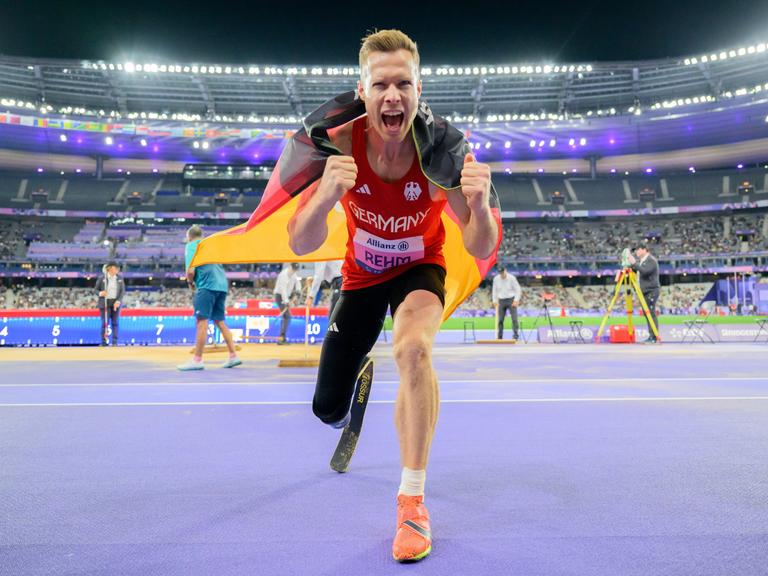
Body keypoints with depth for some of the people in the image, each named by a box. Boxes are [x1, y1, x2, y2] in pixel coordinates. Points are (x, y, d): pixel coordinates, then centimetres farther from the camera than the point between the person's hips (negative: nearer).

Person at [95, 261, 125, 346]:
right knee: (105, 322, -5)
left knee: (115, 322, 1)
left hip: (115, 303, 2)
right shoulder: (102, 279, -1)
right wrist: (100, 293, -18)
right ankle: (104, 342, 0)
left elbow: (122, 291, 2)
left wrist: (118, 301, -12)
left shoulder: (120, 279, 6)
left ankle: (115, 342, 5)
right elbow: (96, 289, 5)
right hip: (105, 303, -2)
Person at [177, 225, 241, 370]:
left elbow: (191, 270, -10)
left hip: (207, 286, -7)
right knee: (220, 322, 13)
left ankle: (197, 360, -5)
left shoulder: (191, 246, 2)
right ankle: (233, 356, 12)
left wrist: (190, 283, 8)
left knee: (202, 321, -6)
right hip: (222, 285, 7)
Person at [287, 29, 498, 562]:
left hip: (420, 269, -1)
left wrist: (479, 205, -48)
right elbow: (301, 246, -27)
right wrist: (326, 197, -48)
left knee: (413, 348, -36)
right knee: (327, 411, 6)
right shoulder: (339, 145, -25)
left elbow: (481, 250, -26)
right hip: (362, 273, 2)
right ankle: (360, 365, 45)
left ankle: (412, 499, -17)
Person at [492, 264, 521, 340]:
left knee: (514, 318, -10)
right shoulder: (496, 279, 2)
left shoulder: (511, 278, -8)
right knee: (500, 319, 1)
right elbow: (494, 290, 12)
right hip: (501, 300, 3)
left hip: (511, 300, -3)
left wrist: (516, 300, -12)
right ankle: (499, 336, 7)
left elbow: (518, 289, -4)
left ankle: (515, 335, -6)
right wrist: (494, 301, 5)